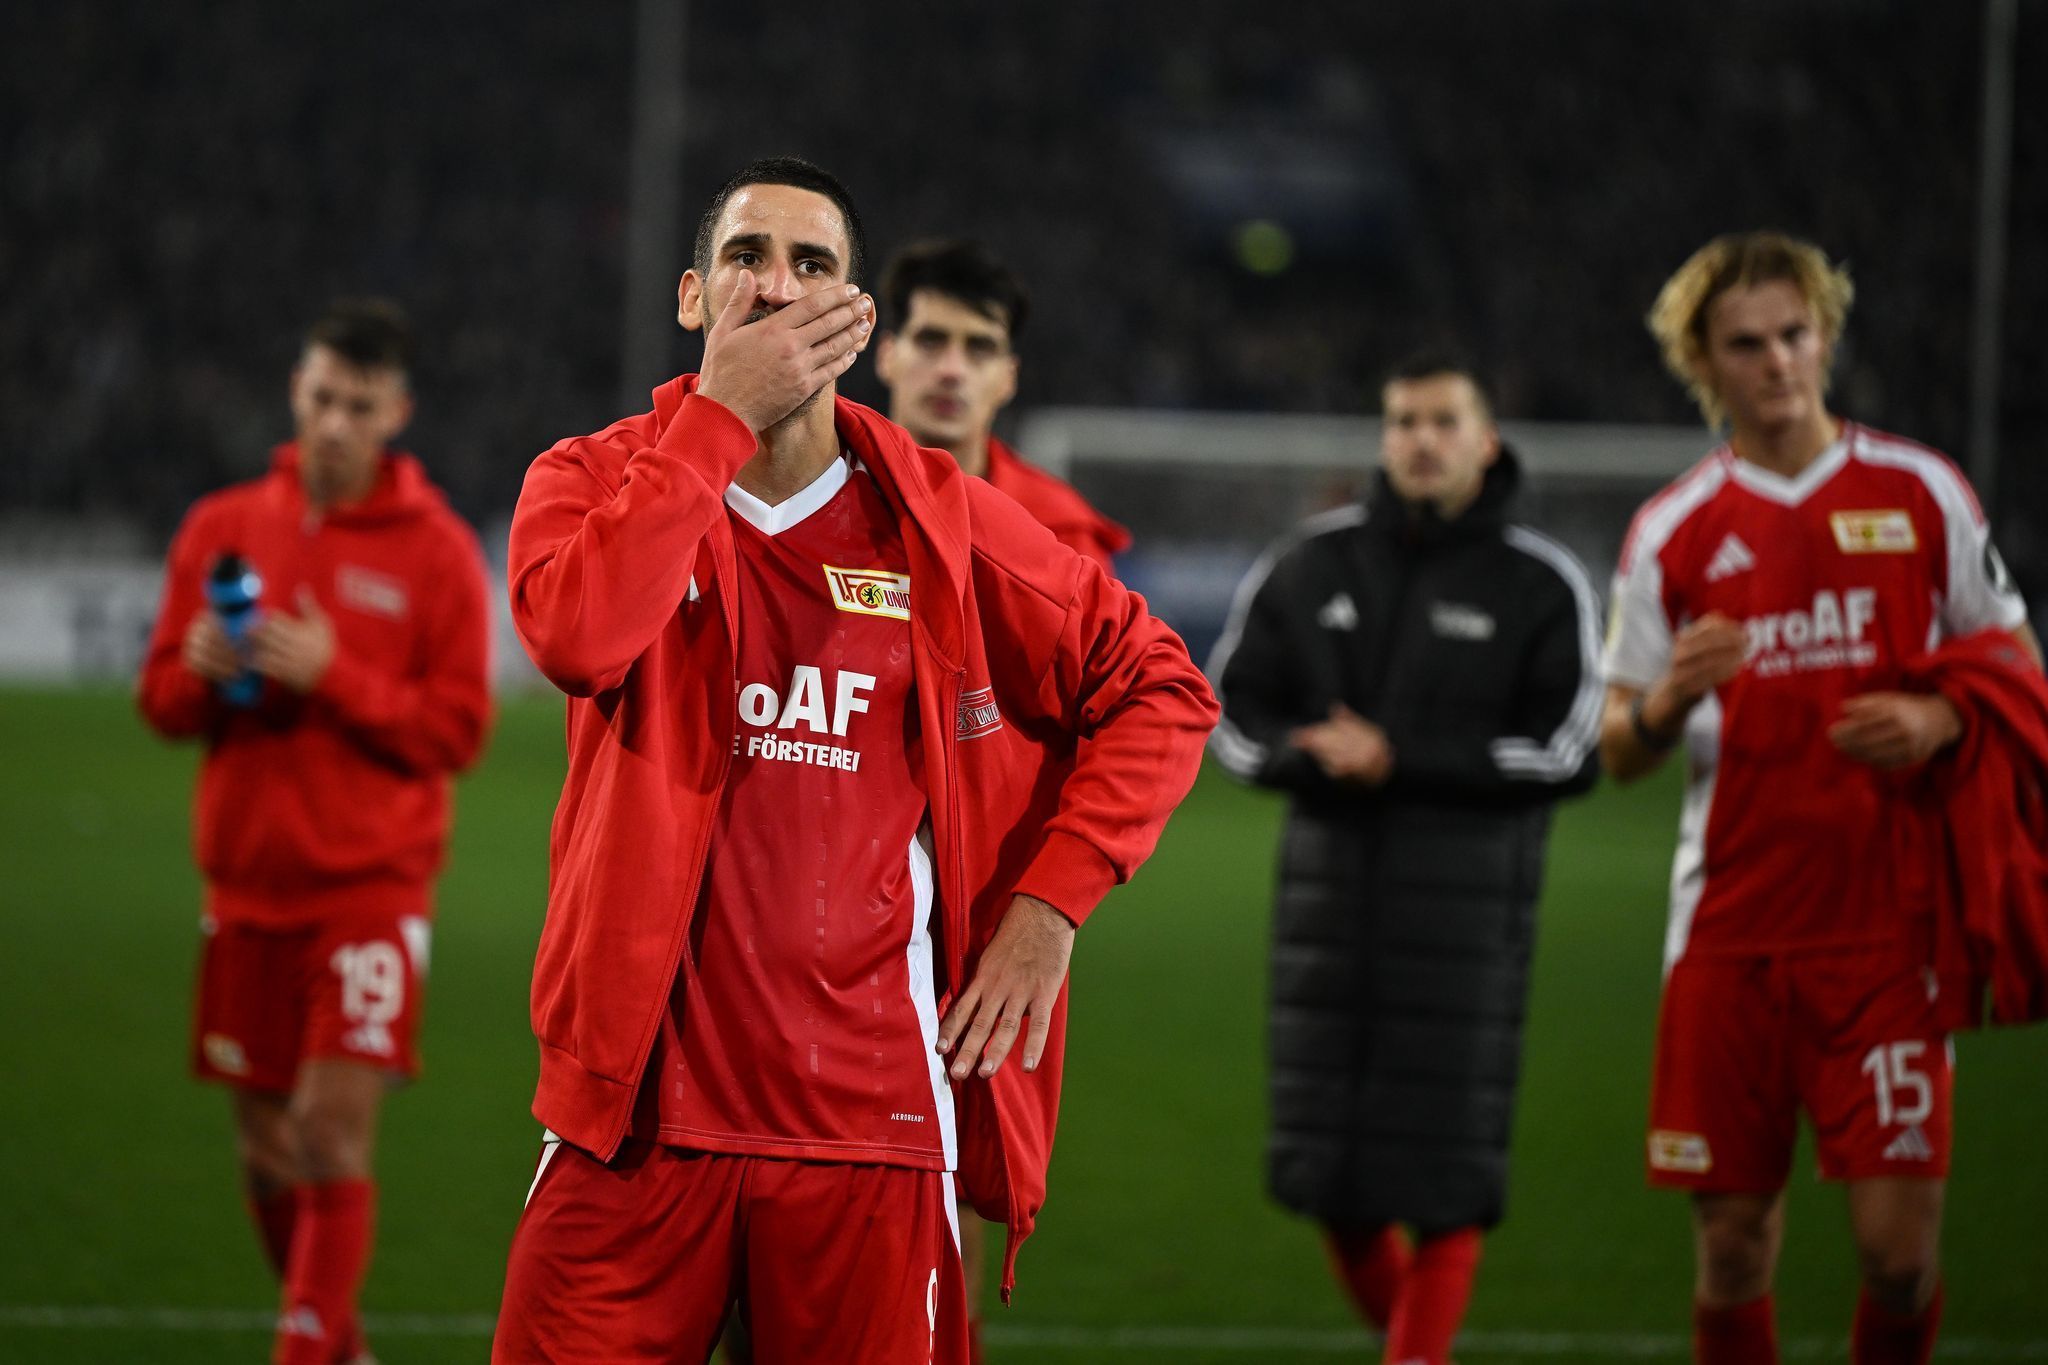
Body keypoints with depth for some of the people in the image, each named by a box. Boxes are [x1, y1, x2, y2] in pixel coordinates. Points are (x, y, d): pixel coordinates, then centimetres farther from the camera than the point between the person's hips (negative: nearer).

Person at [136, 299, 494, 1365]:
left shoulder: (435, 550, -3)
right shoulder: (224, 527, 7)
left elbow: (456, 730, -6)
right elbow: (162, 701, 11)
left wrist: (334, 676, -18)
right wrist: (201, 672, -12)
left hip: (371, 882, -4)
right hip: (247, 878, 4)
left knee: (332, 1126, -14)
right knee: (266, 1144, 8)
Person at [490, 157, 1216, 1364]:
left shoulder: (938, 519, 5)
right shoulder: (599, 480, 4)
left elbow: (1161, 688, 12)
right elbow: (578, 636, -19)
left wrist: (1051, 902, 1)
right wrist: (721, 412, -14)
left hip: (874, 1124, 1)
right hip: (641, 1105, -1)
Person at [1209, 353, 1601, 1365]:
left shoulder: (1541, 585, 1)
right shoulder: (1309, 565, 10)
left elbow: (1568, 751, -5)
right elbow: (1232, 711, 12)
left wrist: (1402, 759, -13)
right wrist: (1315, 757, -10)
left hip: (1467, 899, -3)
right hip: (1330, 888, 3)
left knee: (1444, 1176, -6)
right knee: (1327, 1167, 4)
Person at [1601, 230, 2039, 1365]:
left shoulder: (1920, 492, 5)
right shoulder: (1672, 532, 6)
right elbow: (1620, 752, 7)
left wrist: (1938, 720, -10)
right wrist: (1668, 701, -16)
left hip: (1888, 920, -1)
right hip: (1731, 925, 1)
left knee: (1899, 1239, -8)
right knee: (1732, 1244, 1)